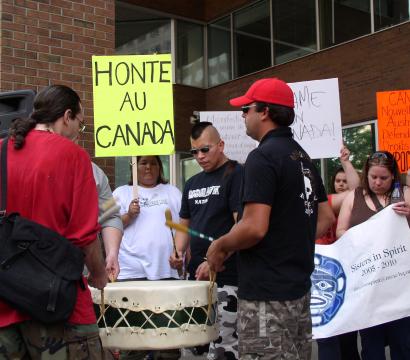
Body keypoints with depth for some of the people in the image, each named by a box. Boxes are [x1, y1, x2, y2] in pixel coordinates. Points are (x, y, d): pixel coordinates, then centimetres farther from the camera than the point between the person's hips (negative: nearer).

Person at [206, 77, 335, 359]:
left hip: (268, 293, -9)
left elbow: (255, 228, -24)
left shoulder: (263, 157, -16)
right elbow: (326, 217, 17)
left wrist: (220, 246, -8)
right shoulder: (303, 158, 12)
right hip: (299, 286, 9)